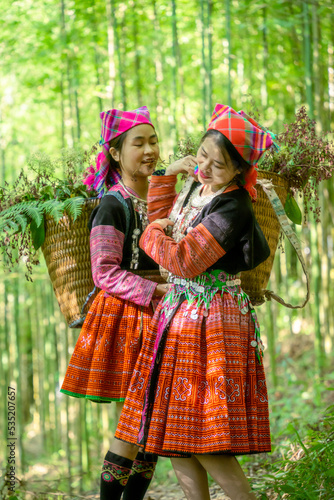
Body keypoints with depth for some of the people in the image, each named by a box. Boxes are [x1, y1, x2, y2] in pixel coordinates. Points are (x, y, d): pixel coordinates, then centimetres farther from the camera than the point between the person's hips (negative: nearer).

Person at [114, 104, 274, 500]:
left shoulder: (233, 207, -18)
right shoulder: (195, 187, 9)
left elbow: (185, 261, -21)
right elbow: (161, 217, 28)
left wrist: (151, 236, -3)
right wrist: (167, 175, 16)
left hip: (210, 321, -9)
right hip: (179, 314, 9)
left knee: (206, 444, -9)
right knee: (174, 435, 10)